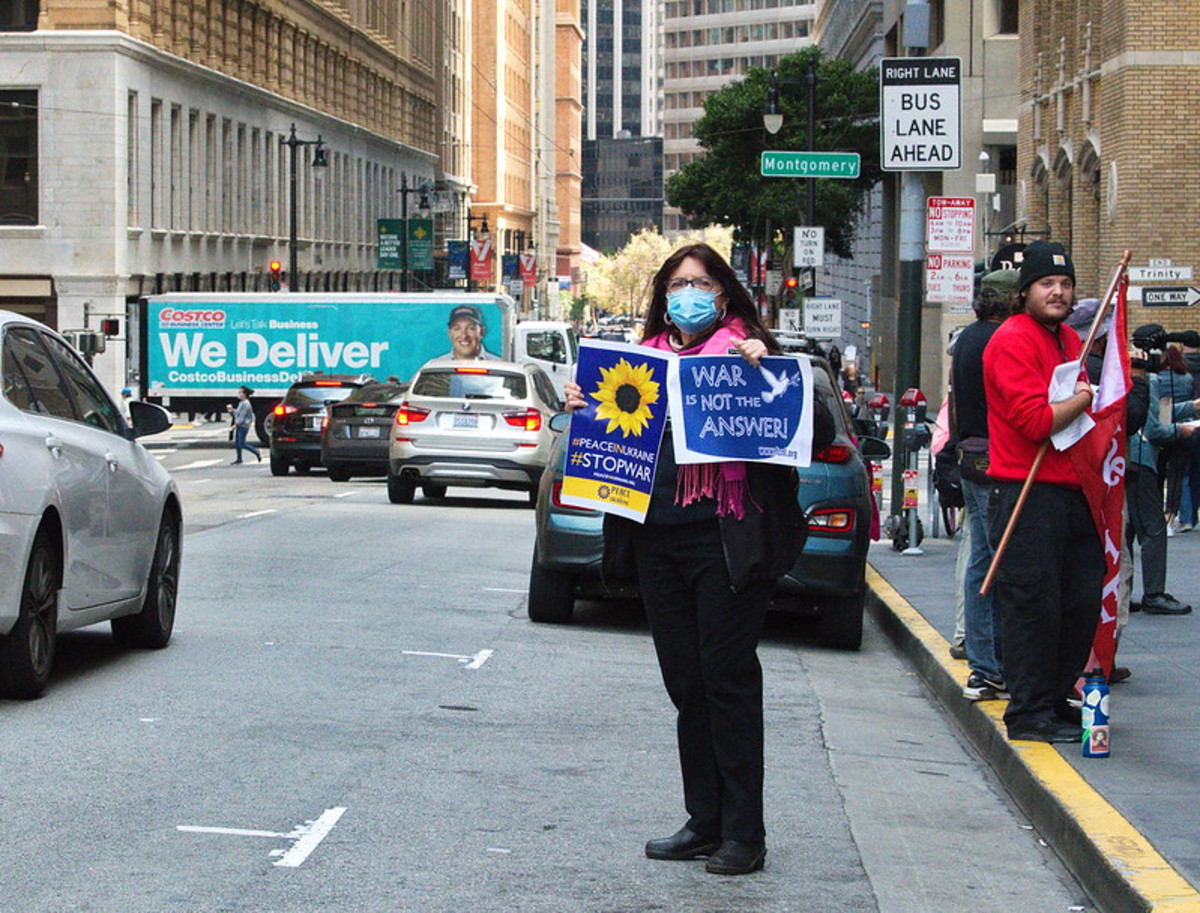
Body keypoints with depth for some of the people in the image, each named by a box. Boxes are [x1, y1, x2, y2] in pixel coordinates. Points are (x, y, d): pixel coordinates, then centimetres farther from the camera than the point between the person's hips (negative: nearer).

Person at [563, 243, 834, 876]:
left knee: (727, 677, -3)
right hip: (657, 540, 6)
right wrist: (582, 408, 3)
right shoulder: (646, 356, 14)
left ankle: (743, 833, 5)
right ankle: (704, 822, 20)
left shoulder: (745, 353, -2)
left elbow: (818, 431, -10)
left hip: (726, 539, -6)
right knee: (684, 682, 10)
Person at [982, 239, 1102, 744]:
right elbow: (1036, 420, -20)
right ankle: (1030, 713, 1)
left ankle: (1056, 699, 22)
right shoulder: (1012, 340, -10)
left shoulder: (1071, 340, 18)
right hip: (1027, 491, -9)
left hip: (1072, 490, 9)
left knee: (1082, 602, 10)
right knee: (1034, 604, -5)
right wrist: (1078, 402, -6)